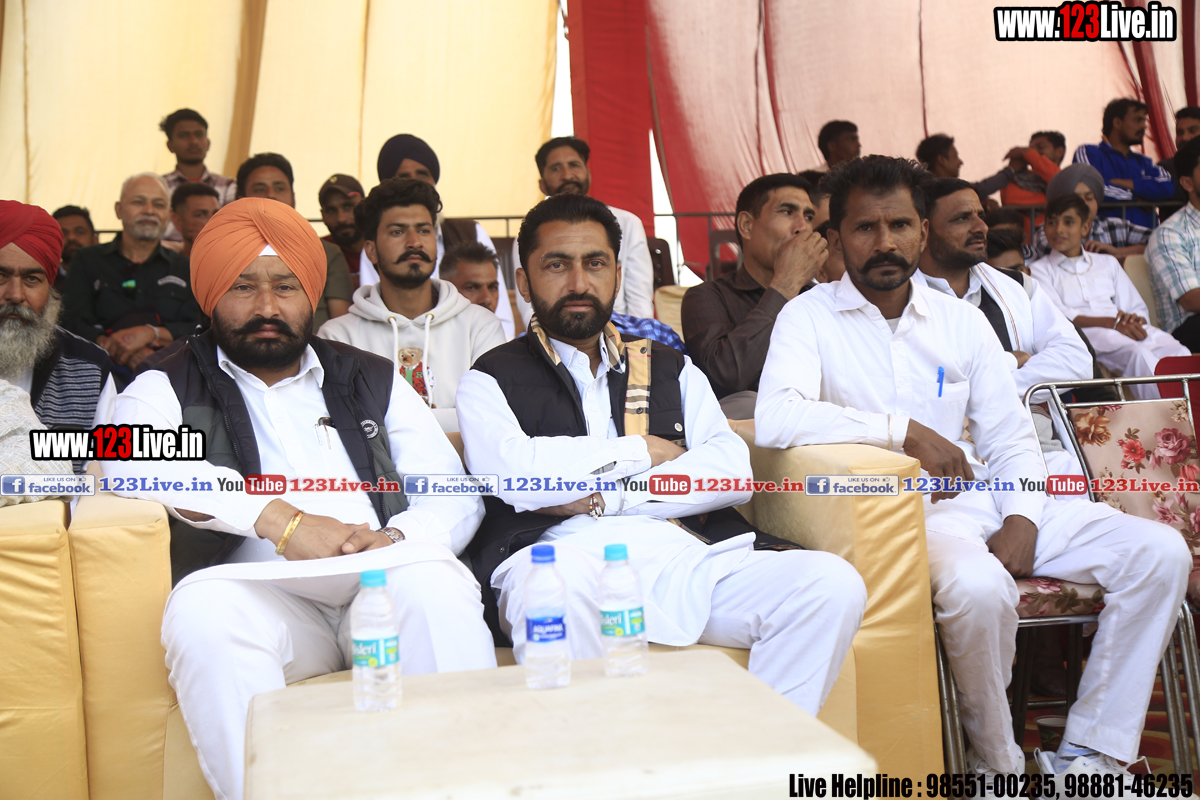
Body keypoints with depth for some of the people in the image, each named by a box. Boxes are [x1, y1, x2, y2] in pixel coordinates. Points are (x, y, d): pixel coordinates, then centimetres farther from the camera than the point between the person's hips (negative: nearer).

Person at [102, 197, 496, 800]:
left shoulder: (372, 381, 22)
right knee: (204, 605, -33)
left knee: (435, 579, -31)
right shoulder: (170, 387, 16)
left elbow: (455, 495, 13)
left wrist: (397, 538, -11)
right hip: (263, 591, -1)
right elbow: (133, 458, -10)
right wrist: (279, 518, -20)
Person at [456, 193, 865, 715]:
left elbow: (732, 470, 8)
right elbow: (507, 471, -6)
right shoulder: (492, 379, 16)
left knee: (831, 583, -21)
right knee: (562, 579, -39)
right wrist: (640, 451, 3)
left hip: (688, 554, 4)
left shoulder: (672, 369, 25)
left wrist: (603, 497, -3)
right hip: (568, 552, -3)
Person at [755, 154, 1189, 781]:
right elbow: (773, 420, -22)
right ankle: (998, 766, -7)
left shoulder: (962, 321, 13)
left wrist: (1023, 519, -7)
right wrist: (904, 430, -21)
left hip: (984, 497, 6)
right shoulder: (810, 318, -3)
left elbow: (1011, 439, 13)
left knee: (1159, 551, -8)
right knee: (979, 587, -36)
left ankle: (1088, 758, -1)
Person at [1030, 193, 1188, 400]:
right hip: (1083, 333, -5)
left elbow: (1139, 309, 21)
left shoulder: (1107, 263, 29)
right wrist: (1111, 323, -16)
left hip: (1128, 329, 5)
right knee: (1138, 354, -35)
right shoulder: (1040, 269, 15)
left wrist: (1134, 320, -7)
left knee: (1180, 355, -26)